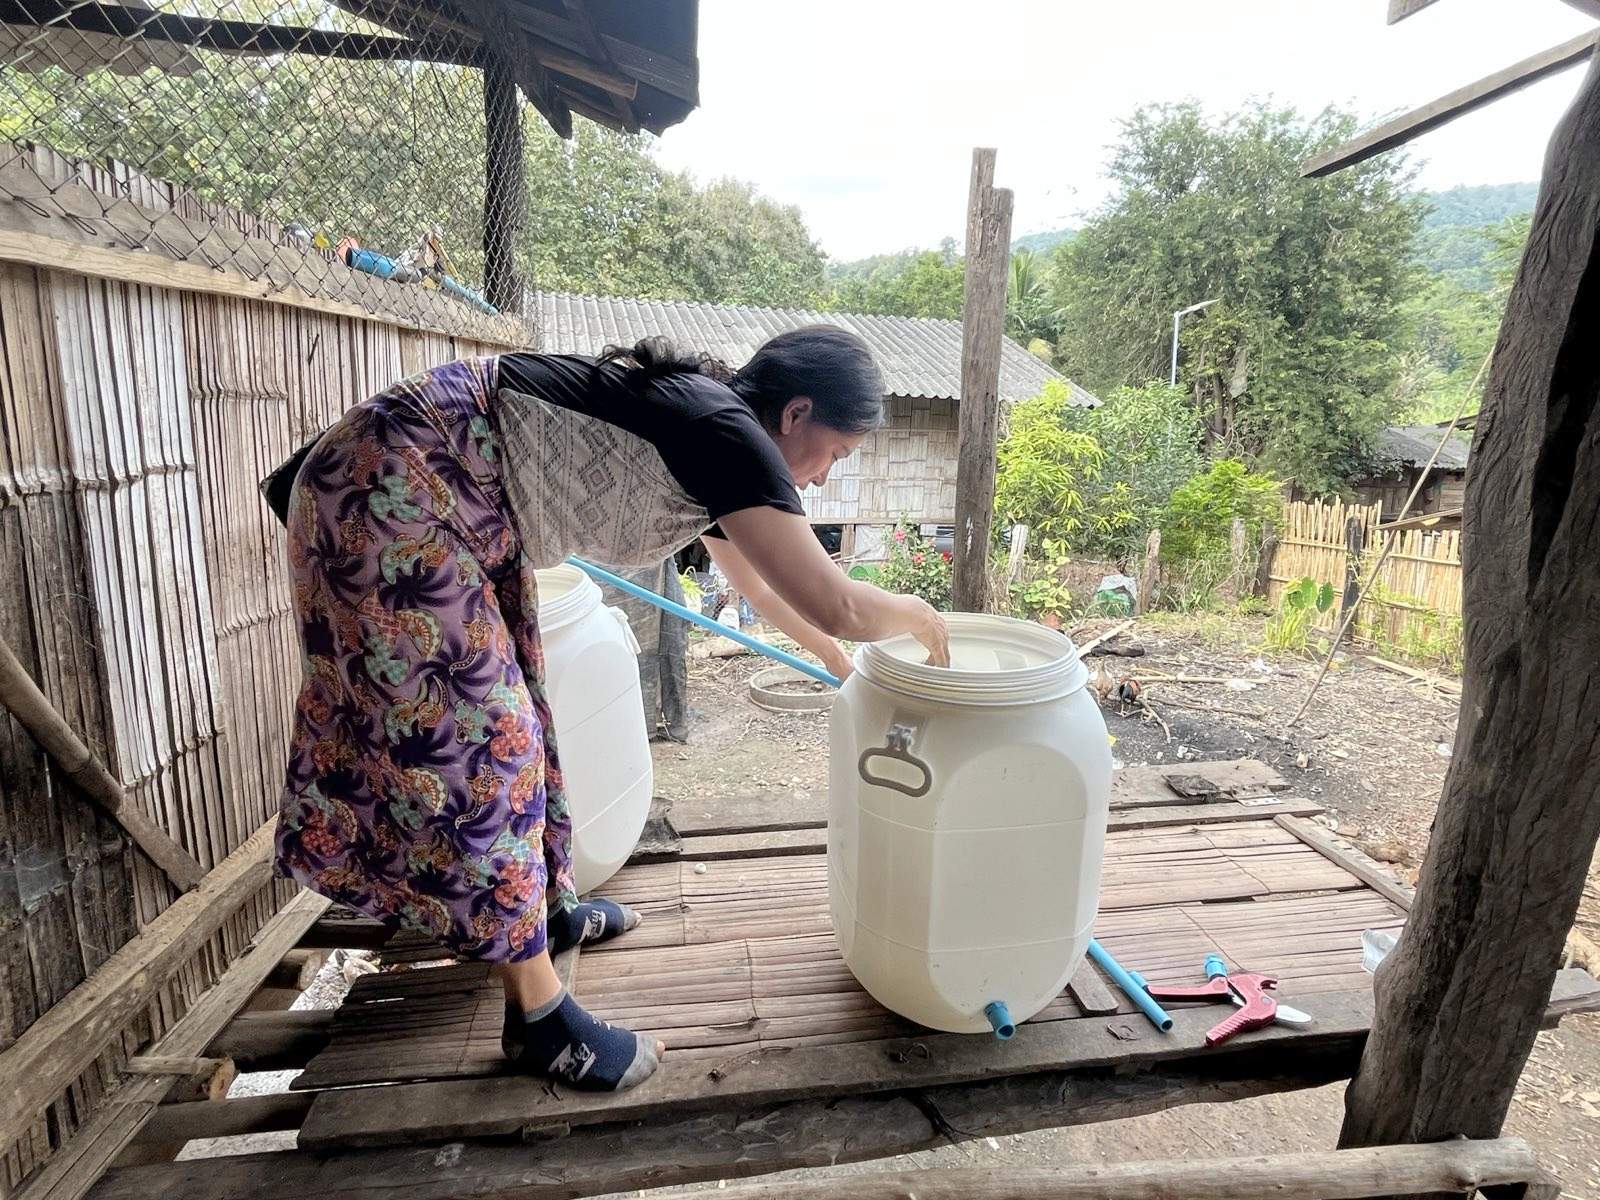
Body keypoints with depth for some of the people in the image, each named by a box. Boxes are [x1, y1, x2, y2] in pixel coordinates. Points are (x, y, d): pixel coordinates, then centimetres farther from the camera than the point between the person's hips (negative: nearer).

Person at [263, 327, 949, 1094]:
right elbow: (835, 605, -24)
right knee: (473, 735, -7)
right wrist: (914, 615, -2)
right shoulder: (728, 430, -18)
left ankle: (547, 905, 36)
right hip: (395, 485, -10)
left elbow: (755, 578, 25)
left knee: (509, 712, 16)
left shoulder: (701, 412, 11)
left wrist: (841, 659, 32)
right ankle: (537, 1016, 8)